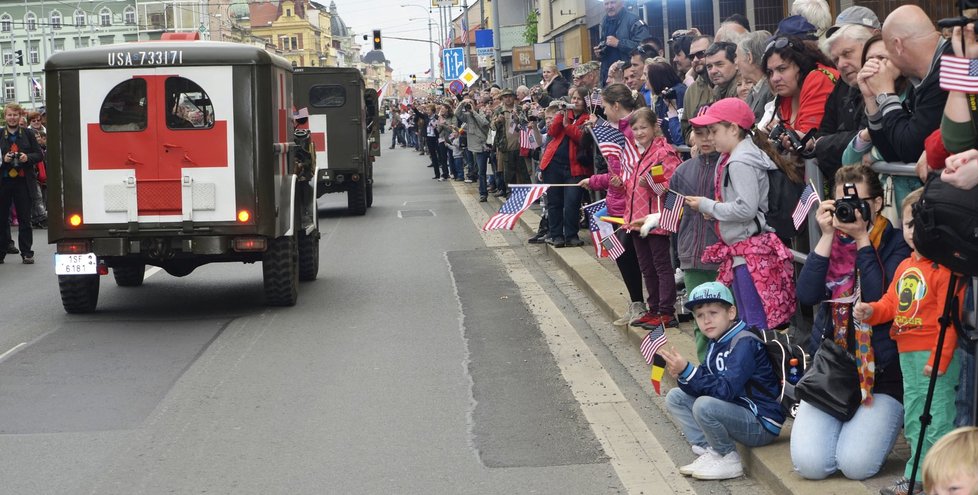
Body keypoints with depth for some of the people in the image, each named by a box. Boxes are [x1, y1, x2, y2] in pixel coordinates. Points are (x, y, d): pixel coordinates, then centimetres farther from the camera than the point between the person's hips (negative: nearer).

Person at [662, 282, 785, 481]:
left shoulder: (745, 343, -19)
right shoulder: (716, 344, 7)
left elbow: (725, 390, -29)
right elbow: (702, 386, 3)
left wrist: (687, 370, -32)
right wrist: (682, 376, -17)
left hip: (762, 425, -9)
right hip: (737, 413, 9)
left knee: (704, 406, -31)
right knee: (675, 397, 6)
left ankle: (729, 460, -9)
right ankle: (709, 451, -1)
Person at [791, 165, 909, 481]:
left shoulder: (896, 243, -4)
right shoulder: (833, 241, 8)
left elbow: (881, 301, -19)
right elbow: (807, 295, -7)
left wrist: (862, 239, -16)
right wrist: (827, 236, -10)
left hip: (881, 370, -4)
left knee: (856, 465, -20)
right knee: (809, 464, -13)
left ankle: (874, 425, 14)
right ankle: (845, 425, 20)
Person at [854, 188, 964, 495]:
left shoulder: (945, 266, -16)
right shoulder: (906, 266, 13)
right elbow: (891, 304, 19)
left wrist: (939, 359, -20)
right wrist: (870, 311, -2)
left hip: (934, 355, -9)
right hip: (907, 355, 9)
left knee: (937, 420, -5)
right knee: (913, 420, 19)